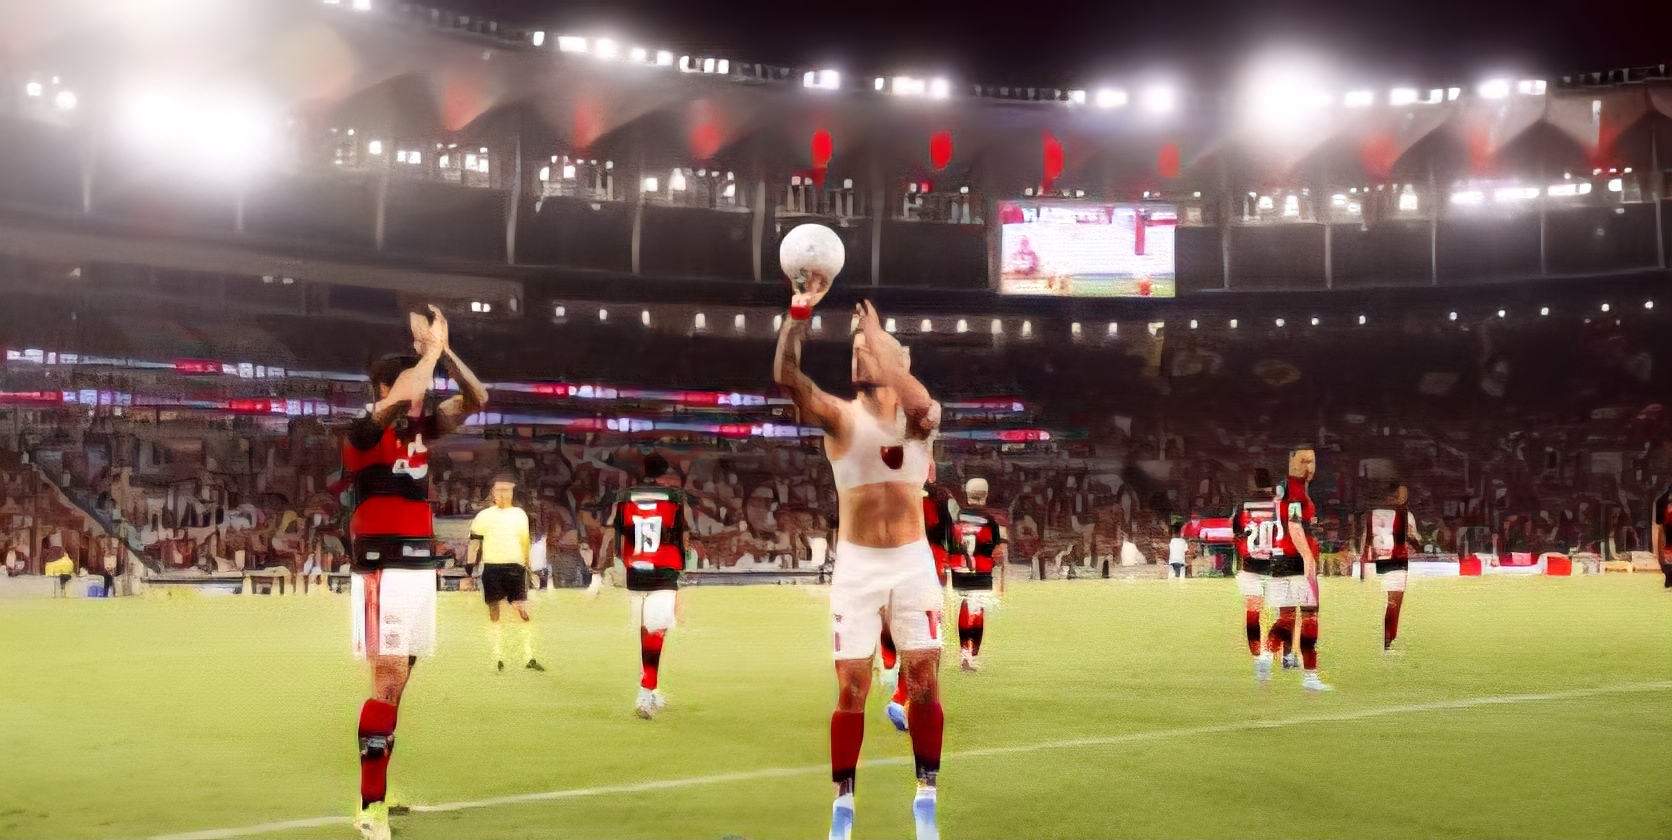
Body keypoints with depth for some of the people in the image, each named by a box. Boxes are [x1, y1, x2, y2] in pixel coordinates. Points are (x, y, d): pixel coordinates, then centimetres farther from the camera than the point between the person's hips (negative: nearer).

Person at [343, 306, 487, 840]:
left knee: (399, 681, 13)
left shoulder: (420, 429, 11)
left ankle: (382, 786, 24)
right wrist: (430, 349, -13)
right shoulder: (364, 431, -9)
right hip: (382, 569, -8)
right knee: (389, 682, -10)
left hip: (420, 566, 8)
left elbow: (476, 400, 11)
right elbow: (402, 396, -28)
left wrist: (445, 350, 0)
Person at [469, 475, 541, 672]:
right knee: (494, 613, 4)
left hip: (515, 567, 0)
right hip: (491, 569, 0)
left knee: (523, 612, -7)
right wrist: (469, 566, -1)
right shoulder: (484, 515, 5)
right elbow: (474, 542, 8)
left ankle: (529, 658, -4)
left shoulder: (520, 514, 10)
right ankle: (498, 658, 11)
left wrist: (528, 565, 16)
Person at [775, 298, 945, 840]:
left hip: (913, 562, 1)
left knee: (924, 683, 2)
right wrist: (797, 314, -31)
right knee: (851, 689, 0)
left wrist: (878, 336, -24)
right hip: (856, 564, 0)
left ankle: (926, 796, 17)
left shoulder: (919, 416, -1)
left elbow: (920, 404, -28)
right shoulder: (839, 415, -3)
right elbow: (785, 377, -20)